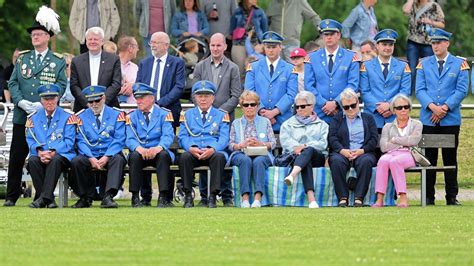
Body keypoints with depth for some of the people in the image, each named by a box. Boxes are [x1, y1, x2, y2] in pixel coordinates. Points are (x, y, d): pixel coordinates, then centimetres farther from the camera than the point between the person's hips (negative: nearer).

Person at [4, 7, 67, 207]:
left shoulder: (58, 62, 5)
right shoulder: (22, 59, 14)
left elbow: (61, 86, -2)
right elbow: (13, 83, 9)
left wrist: (43, 104, -14)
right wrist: (21, 102, -9)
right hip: (22, 116, 2)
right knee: (16, 157, 0)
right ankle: (11, 196, 6)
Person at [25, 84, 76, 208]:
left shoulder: (68, 117, 3)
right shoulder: (33, 118, 12)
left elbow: (69, 142, -5)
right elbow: (30, 140, 6)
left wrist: (53, 153, -20)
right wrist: (39, 152, -16)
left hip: (62, 155, -3)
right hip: (40, 155, 3)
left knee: (55, 160, -37)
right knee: (32, 160, -31)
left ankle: (44, 198, -40)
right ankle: (49, 199, -29)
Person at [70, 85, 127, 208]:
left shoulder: (116, 115, 4)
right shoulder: (81, 117, 9)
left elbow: (119, 140, -4)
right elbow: (81, 141, 1)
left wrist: (106, 157, -18)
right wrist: (91, 158, -16)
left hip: (110, 155, -1)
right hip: (90, 156, 1)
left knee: (118, 159, -34)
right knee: (76, 161, -28)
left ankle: (108, 196, -43)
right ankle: (85, 197, -14)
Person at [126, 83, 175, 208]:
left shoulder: (164, 114, 5)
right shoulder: (132, 116, 9)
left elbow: (168, 136, -9)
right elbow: (130, 139, -3)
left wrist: (159, 148, -32)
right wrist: (139, 148, -27)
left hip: (158, 152, -1)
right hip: (140, 153, 1)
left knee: (163, 155, -34)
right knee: (135, 155, -32)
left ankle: (163, 197, -35)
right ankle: (135, 197, -28)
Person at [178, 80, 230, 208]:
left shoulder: (221, 115, 14)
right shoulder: (187, 115, 19)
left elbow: (224, 138, 2)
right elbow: (183, 137, 8)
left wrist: (212, 149, -18)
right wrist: (191, 148, -15)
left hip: (213, 152, -1)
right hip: (193, 152, 1)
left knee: (219, 157, -36)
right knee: (184, 157, -34)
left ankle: (212, 196, -33)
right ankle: (188, 196, -26)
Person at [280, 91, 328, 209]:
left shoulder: (321, 125, 22)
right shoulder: (288, 124, 26)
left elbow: (323, 143, 3)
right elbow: (285, 140, 5)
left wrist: (306, 146, -14)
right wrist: (296, 147, -17)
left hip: (317, 157, 0)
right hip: (294, 155, 0)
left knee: (308, 151, -37)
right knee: (306, 162, -38)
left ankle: (293, 175, -67)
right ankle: (311, 198, -59)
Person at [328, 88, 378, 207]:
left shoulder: (368, 118, 21)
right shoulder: (337, 119, 22)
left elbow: (374, 139, 8)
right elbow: (332, 137, 7)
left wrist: (362, 151, -10)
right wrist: (342, 150, -13)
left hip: (363, 153, 0)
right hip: (342, 152, 0)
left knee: (366, 161, -36)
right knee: (336, 162, -35)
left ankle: (359, 198, -37)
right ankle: (343, 198, -34)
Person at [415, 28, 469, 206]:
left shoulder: (460, 64, 4)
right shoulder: (424, 64, 9)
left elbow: (462, 90, -3)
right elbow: (420, 90, 2)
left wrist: (445, 108, -13)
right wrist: (432, 107, -14)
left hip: (451, 119, -1)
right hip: (428, 119, 1)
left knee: (450, 158, 3)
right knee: (429, 159, 1)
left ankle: (452, 197, 8)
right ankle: (428, 197, 6)